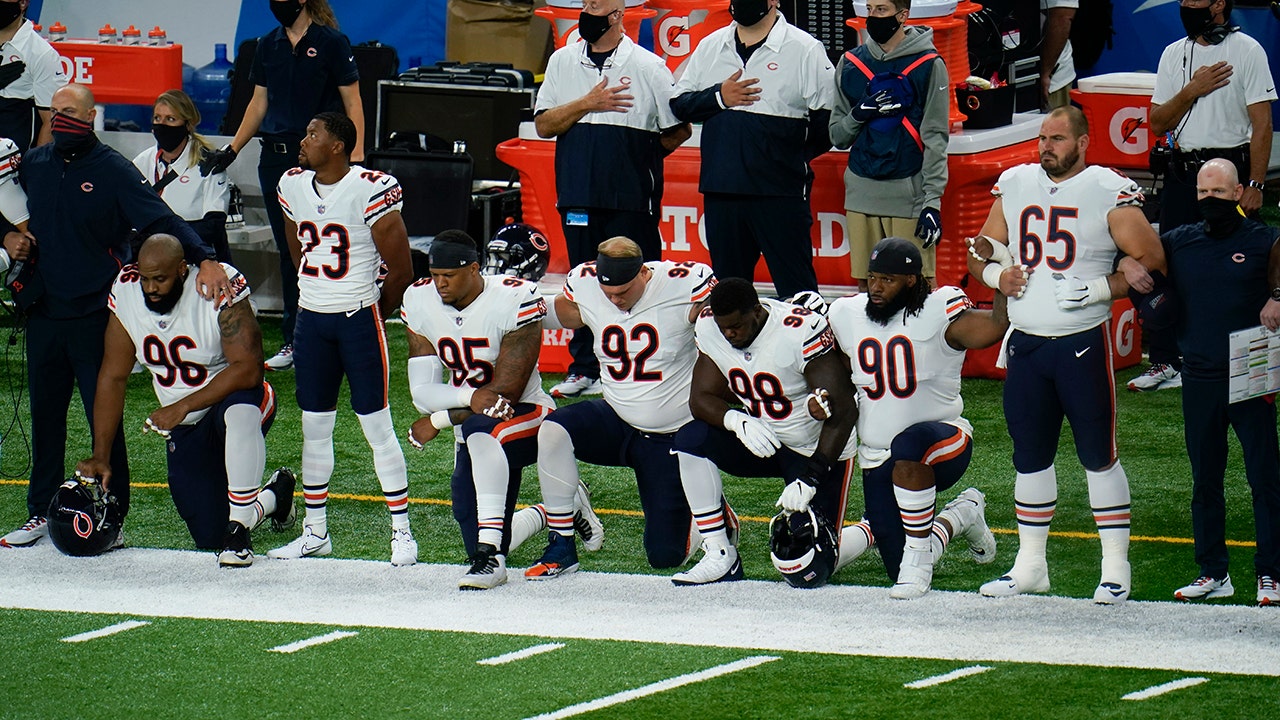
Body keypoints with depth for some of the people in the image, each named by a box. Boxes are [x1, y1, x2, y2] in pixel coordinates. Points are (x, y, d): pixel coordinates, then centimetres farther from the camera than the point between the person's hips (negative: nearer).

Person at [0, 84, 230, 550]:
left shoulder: (114, 171, -8)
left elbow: (161, 221, -17)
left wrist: (204, 258, -33)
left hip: (96, 315, -5)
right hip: (44, 313, 5)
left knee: (104, 415, -1)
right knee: (45, 413, 12)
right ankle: (41, 511, 22)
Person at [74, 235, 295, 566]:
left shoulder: (220, 289, -23)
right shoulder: (127, 293, -8)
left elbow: (248, 369, -28)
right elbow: (113, 378, -1)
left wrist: (182, 407, -32)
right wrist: (100, 456, -4)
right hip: (184, 431, 5)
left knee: (239, 410, -42)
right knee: (209, 537, -2)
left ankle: (238, 530, -30)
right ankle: (272, 497, 31)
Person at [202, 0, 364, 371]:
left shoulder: (331, 43, -4)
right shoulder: (268, 45, 12)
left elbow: (352, 102, -3)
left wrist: (356, 154, -11)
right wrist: (231, 150, 15)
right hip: (275, 157, 5)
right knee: (289, 250, 8)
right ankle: (293, 340, 13)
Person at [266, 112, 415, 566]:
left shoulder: (371, 190, -16)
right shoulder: (292, 186, 5)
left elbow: (401, 268, -9)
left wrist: (374, 311, 4)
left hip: (359, 319, -6)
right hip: (311, 319, 6)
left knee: (377, 425, -4)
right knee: (314, 426, 11)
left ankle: (402, 532, 4)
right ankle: (315, 532, 20)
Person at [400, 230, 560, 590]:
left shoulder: (515, 300, -21)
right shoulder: (419, 302, -5)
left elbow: (506, 392, -22)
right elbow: (422, 391, -9)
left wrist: (438, 420, -16)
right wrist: (470, 397, -30)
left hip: (527, 418, -6)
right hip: (475, 438, 6)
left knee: (481, 429, -41)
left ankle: (491, 558, -41)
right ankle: (551, 513, 35)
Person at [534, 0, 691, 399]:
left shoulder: (648, 67, -1)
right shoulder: (562, 62, 10)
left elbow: (678, 131, 4)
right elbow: (544, 125, 3)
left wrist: (639, 154, 5)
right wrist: (588, 104, -9)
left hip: (632, 199, -3)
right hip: (578, 197, 4)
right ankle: (585, 369, 15)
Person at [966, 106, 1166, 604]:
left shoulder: (1110, 193, -7)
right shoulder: (1016, 185, 10)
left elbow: (1151, 262, -8)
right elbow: (982, 254, 19)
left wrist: (1098, 289, -18)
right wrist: (996, 274, -3)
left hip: (1083, 342, -5)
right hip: (1026, 341, 5)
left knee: (1098, 454, -1)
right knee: (1030, 454, 11)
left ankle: (1116, 567, 5)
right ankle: (1030, 565, 20)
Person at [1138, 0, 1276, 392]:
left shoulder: (1246, 51, -4)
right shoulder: (1174, 54, 12)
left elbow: (1261, 125, -7)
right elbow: (1157, 123, 8)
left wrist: (1254, 185, -13)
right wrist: (1192, 91, -8)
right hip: (1182, 171, 5)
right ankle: (1165, 363, 10)